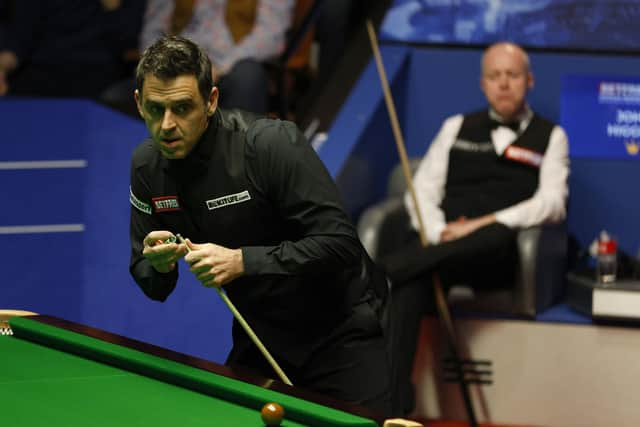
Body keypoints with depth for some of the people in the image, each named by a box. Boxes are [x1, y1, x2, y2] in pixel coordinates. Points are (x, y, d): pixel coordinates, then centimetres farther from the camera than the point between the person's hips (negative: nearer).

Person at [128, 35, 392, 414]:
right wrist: (159, 266, -22)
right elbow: (152, 285, 2)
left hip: (340, 329, -5)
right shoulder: (147, 167, -5)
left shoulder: (272, 143, -25)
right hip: (260, 337, 6)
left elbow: (339, 243, -28)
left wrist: (242, 261, -33)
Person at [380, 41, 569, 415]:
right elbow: (423, 190, 16)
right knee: (409, 289, -36)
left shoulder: (549, 136, 17)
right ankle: (394, 406, -48)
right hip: (440, 238, 2)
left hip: (497, 252, -2)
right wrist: (438, 231, -8)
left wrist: (484, 224, -13)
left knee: (499, 235, -43)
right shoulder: (458, 128, 25)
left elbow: (551, 204, 1)